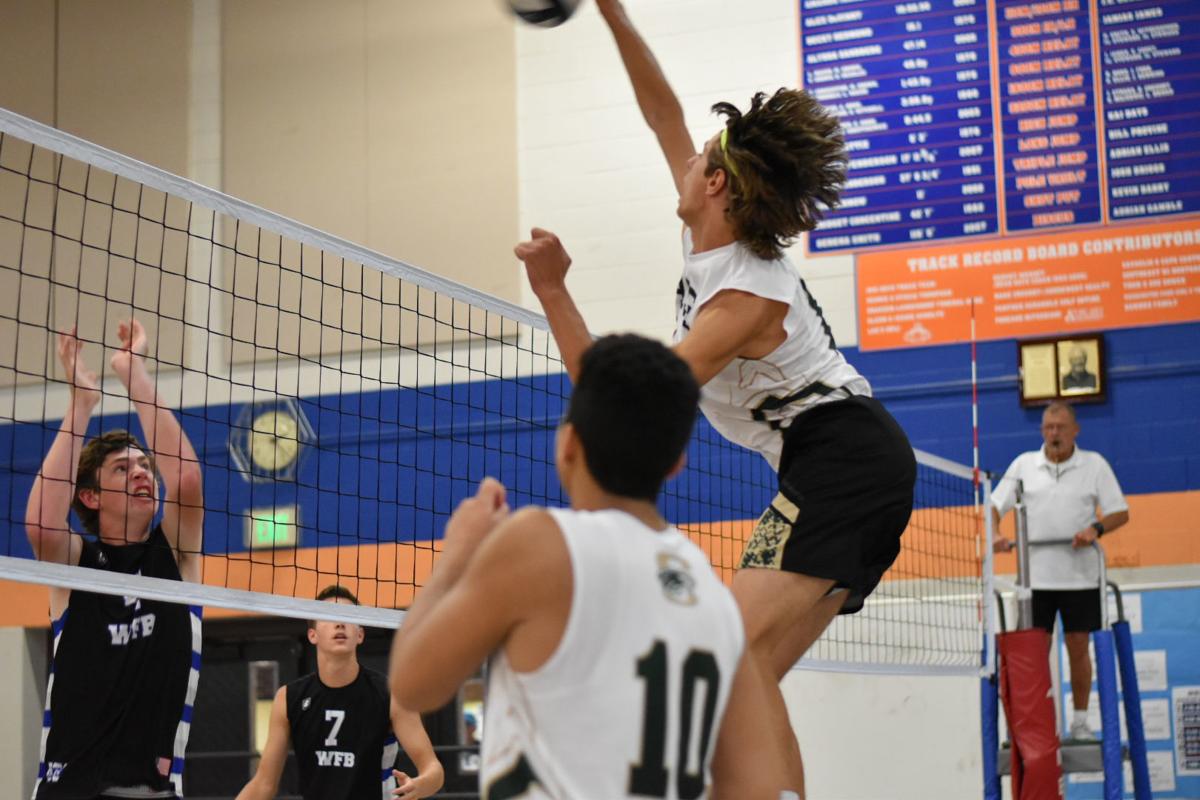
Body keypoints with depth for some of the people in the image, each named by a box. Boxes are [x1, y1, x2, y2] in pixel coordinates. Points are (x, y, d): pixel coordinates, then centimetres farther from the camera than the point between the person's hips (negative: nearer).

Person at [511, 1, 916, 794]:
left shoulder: (747, 297, -21)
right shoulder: (713, 234, 4)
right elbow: (665, 114, 16)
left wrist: (554, 291, -27)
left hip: (843, 466, -10)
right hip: (850, 470, 10)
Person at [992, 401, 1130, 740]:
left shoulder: (1094, 464, 2)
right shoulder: (1023, 464, 5)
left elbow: (1121, 512, 2)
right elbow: (995, 506, 6)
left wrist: (1096, 528, -18)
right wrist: (994, 537, -14)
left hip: (1080, 577, 0)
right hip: (1036, 577, 1)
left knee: (1078, 649, 5)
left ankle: (1080, 721, 17)